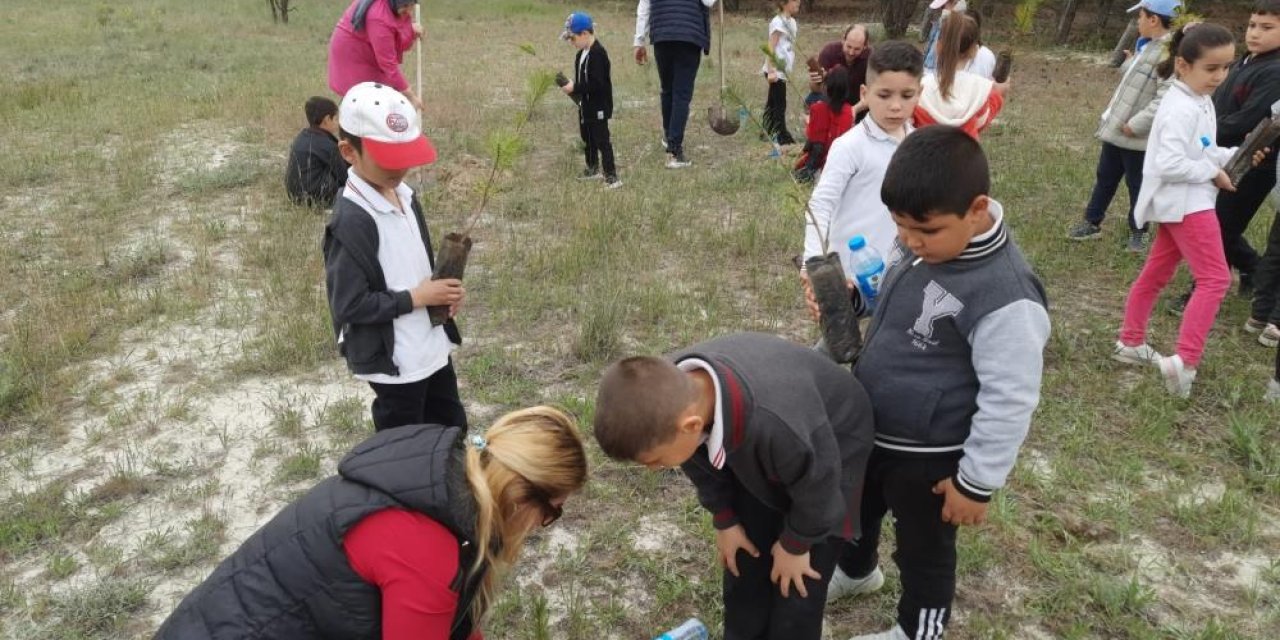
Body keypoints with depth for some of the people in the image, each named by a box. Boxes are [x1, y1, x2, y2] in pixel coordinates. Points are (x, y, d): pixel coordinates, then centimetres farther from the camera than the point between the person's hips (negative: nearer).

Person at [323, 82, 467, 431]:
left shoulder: (403, 196, 3)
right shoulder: (351, 222, -24)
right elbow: (349, 305, -24)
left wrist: (441, 288, -5)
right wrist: (416, 298, -20)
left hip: (432, 347, 8)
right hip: (393, 362, -8)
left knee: (452, 431, 23)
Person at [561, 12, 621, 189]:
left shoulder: (598, 54, -22)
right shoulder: (581, 54, 8)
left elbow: (597, 84, -28)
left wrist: (574, 88, -24)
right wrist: (571, 85, 2)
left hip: (598, 107, -10)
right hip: (585, 106, 10)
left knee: (602, 140, -7)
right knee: (587, 138, 21)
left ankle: (611, 177, -3)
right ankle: (592, 169, 37)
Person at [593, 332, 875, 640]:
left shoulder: (779, 424, -49)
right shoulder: (671, 391, -29)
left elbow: (817, 490, -25)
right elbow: (702, 463, -5)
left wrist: (794, 544, -8)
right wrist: (724, 521, 5)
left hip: (831, 448, -5)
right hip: (754, 453, 5)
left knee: (797, 588, -1)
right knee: (743, 565, 13)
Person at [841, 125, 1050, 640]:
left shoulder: (1004, 297, -33)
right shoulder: (921, 241, -9)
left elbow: (1008, 402, -25)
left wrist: (977, 483, -17)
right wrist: (851, 297, -7)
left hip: (927, 454, -8)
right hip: (868, 427, 8)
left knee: (924, 548, 18)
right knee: (856, 507, 32)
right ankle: (854, 568, 63)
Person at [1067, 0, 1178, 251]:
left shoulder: (1170, 53, -20)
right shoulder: (1148, 46, 10)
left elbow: (1166, 99, -27)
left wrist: (1135, 124, -24)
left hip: (1137, 136, -9)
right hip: (1115, 128, 9)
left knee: (1137, 185, 7)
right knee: (1105, 177, 19)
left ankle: (1138, 232, 24)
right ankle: (1092, 223, 32)